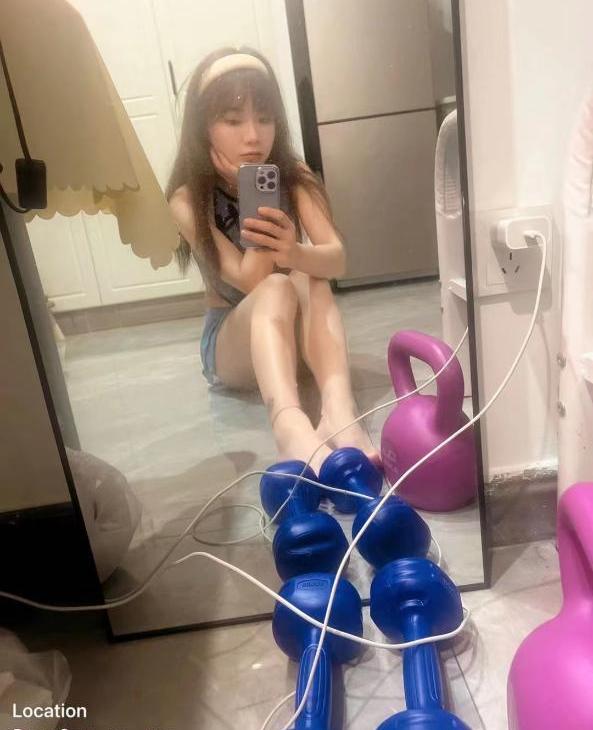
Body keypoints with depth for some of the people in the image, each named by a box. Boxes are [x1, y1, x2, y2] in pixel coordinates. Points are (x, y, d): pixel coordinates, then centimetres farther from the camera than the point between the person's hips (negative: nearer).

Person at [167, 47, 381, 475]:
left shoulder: (294, 177, -7)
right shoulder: (189, 200, -15)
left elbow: (337, 260, -23)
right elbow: (252, 281, -24)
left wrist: (295, 253, -45)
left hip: (299, 330, 3)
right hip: (232, 341, -2)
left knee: (308, 280, -32)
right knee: (277, 289, -36)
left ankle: (339, 412, -53)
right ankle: (290, 426, -62)